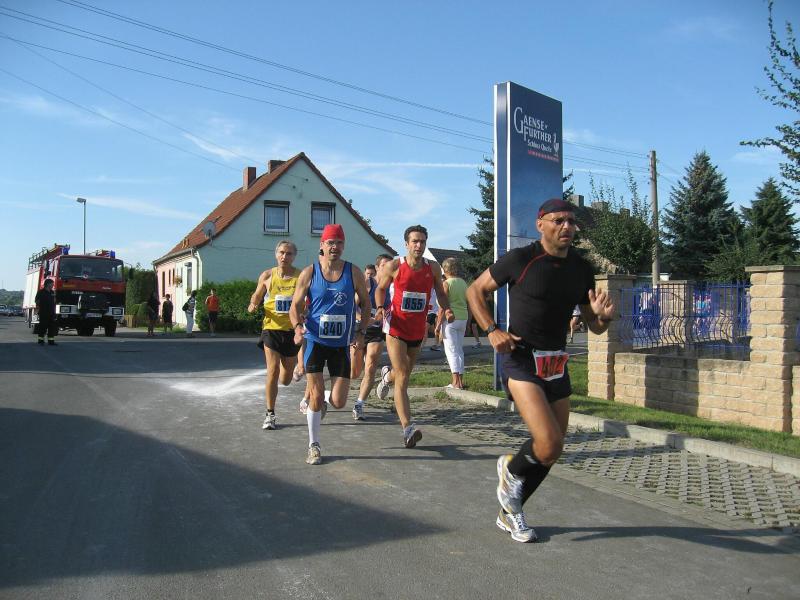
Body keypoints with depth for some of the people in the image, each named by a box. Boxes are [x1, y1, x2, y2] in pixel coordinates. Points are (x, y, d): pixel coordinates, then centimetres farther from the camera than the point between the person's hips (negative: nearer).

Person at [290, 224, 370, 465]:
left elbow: (365, 303, 9)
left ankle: (317, 397, 36)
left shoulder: (354, 272, -2)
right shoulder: (309, 273, -4)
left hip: (342, 343, 1)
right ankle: (314, 446, 15)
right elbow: (296, 305, 0)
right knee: (316, 397, -3)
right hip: (315, 340, -1)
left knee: (339, 402, -1)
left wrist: (362, 331, -4)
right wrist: (297, 326, -20)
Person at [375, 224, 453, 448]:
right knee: (403, 378, -13)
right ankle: (408, 428, -16)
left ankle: (387, 375, 58)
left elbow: (441, 293, 11)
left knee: (404, 375, 20)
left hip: (418, 330, 4)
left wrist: (446, 310, -9)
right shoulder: (394, 266, -7)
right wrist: (380, 308, -11)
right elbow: (380, 288, 7)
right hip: (396, 328, -4)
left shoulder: (433, 268, 0)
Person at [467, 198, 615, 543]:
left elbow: (594, 326, 12)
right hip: (521, 361, -6)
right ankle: (512, 468, 14)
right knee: (550, 446, -22)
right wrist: (492, 330, -14)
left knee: (552, 452, 11)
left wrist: (602, 315, -11)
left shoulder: (581, 269, 5)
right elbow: (475, 291, 0)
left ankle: (510, 513, 33)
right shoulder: (520, 260, -10)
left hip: (557, 364, 7)